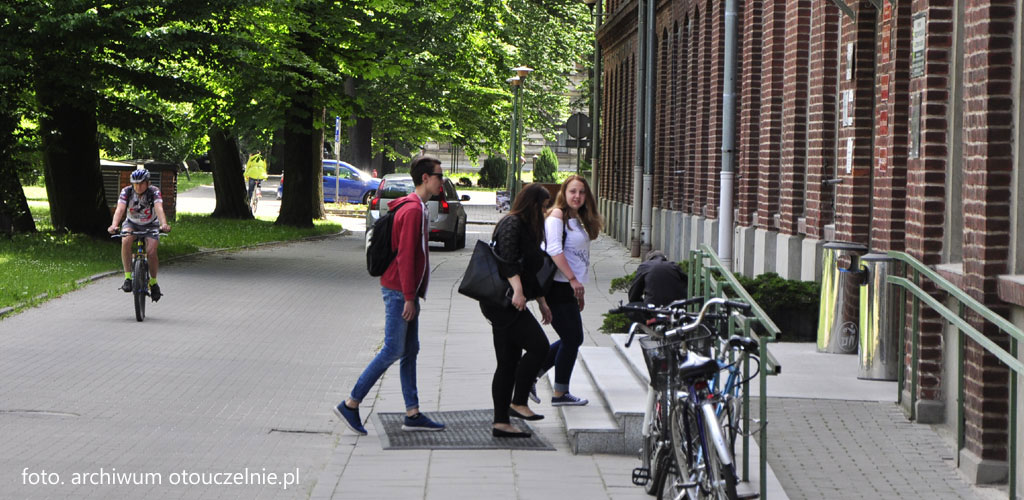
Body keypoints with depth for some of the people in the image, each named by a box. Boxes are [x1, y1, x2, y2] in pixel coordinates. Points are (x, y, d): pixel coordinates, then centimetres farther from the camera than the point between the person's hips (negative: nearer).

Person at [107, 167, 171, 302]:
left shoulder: (154, 192, -21)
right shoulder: (126, 191, -18)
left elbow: (159, 209, -36)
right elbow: (119, 209, -31)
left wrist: (164, 224, -56)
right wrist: (114, 225, -50)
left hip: (150, 225, -1)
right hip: (132, 224, 1)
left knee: (151, 252, -22)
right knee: (126, 241, -32)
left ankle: (153, 282, 3)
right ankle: (128, 277, -25)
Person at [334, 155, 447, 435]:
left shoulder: (418, 208, 17)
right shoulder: (412, 210, -16)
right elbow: (405, 256, -20)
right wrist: (409, 297, -20)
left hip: (406, 291, 10)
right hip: (399, 291, -10)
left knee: (410, 351, 9)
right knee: (393, 351, -9)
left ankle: (412, 414, 11)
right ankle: (350, 405, -3)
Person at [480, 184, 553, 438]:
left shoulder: (526, 227, 22)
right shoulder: (512, 224, -9)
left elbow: (530, 271, 29)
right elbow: (508, 261, -23)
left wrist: (541, 302, 30)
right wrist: (517, 290, -34)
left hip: (507, 305, 10)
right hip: (503, 301, -10)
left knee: (508, 361, 8)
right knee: (538, 345, -13)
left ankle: (501, 423, 8)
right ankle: (518, 402, -8)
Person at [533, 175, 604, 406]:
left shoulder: (578, 219, 18)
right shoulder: (557, 215, -10)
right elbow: (554, 250, -22)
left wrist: (579, 291, 21)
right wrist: (573, 279, -25)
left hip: (569, 289, 10)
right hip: (558, 287, -10)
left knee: (572, 339, 12)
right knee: (572, 338, -4)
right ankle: (560, 393, 7)